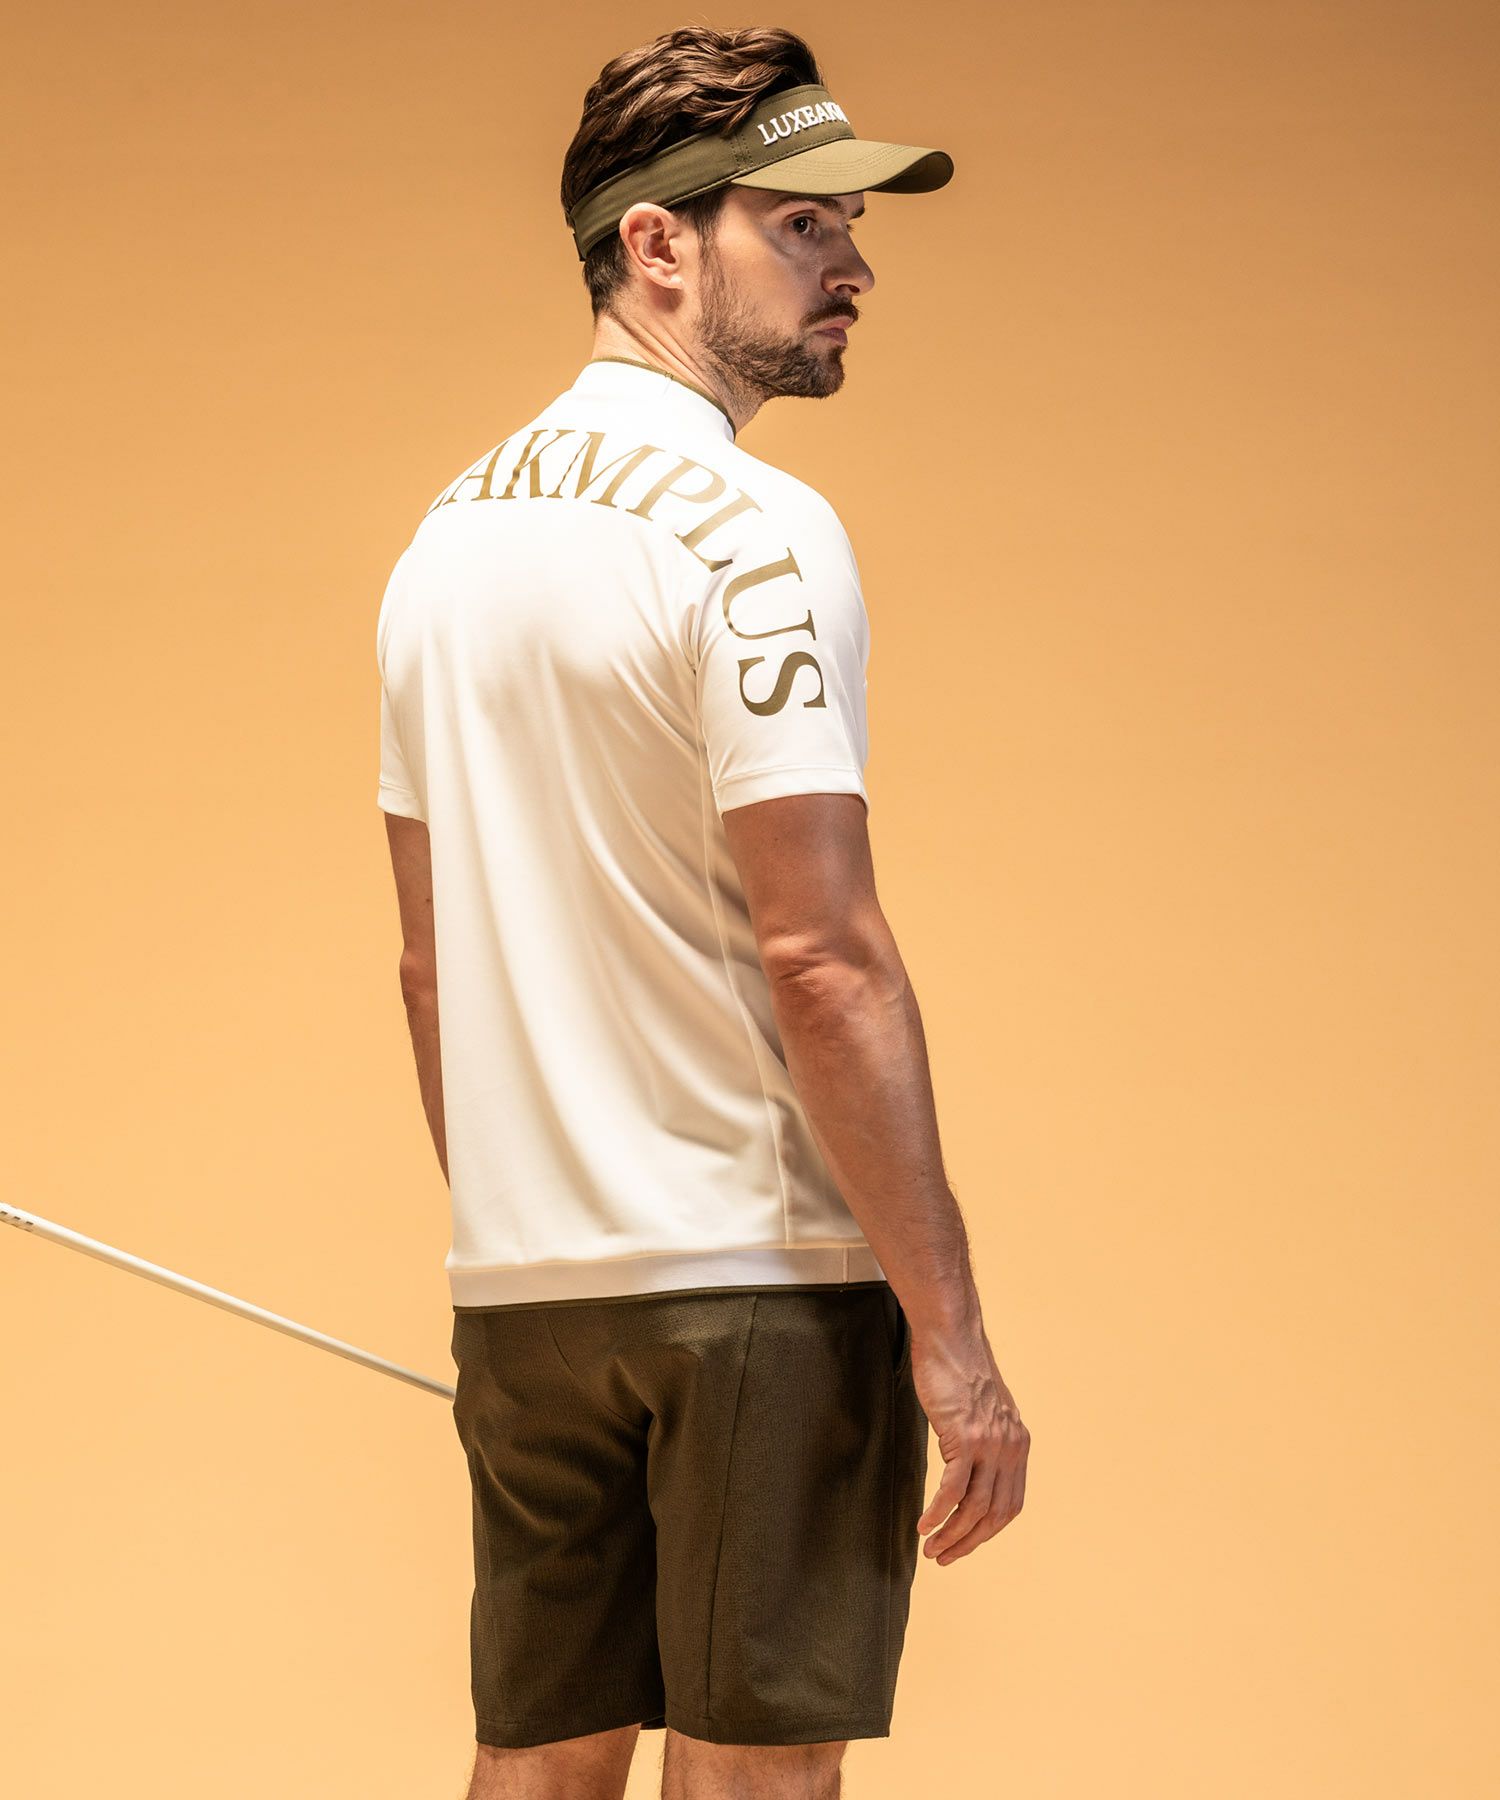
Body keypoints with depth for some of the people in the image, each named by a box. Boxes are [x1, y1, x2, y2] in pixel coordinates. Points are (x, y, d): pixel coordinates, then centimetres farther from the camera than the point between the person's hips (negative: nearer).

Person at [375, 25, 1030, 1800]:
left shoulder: (448, 534, 13)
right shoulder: (752, 533, -12)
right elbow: (822, 960, -18)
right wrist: (950, 1330, -16)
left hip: (522, 1288, 8)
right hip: (760, 1276, -8)